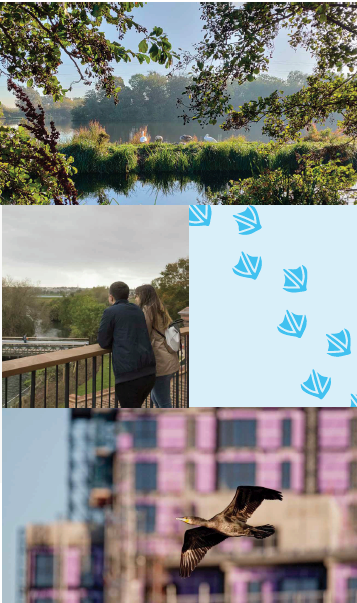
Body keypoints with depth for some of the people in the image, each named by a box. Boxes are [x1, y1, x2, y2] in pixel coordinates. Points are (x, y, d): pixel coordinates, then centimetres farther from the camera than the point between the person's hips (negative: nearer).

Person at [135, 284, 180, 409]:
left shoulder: (147, 309, -9)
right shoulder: (160, 309, 17)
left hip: (160, 363, -10)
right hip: (170, 361, 10)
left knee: (164, 404, -4)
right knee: (155, 398, 24)